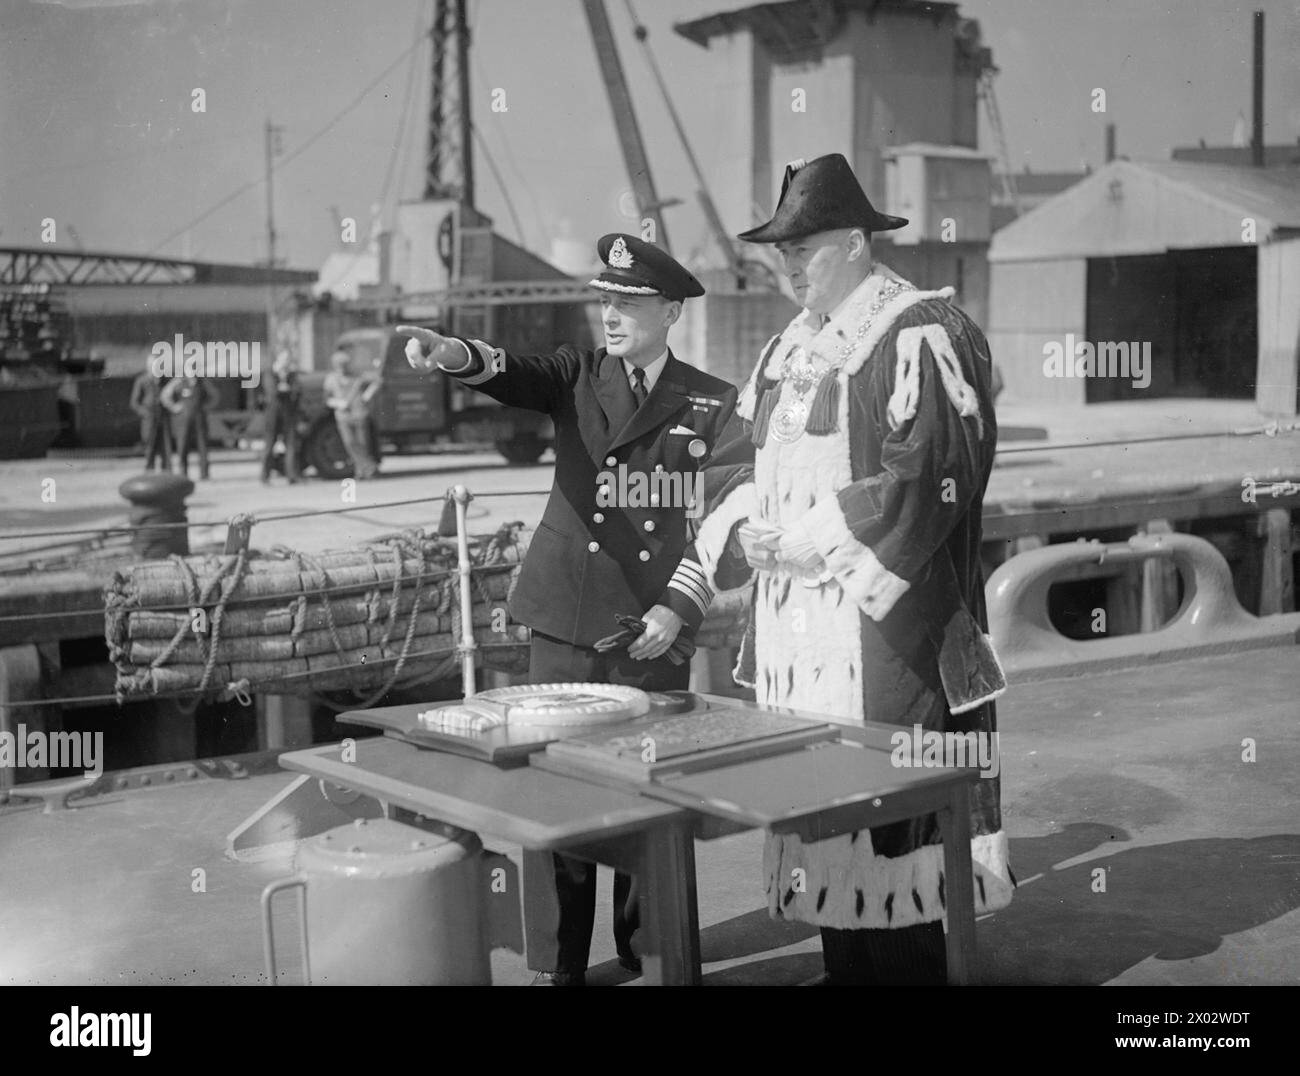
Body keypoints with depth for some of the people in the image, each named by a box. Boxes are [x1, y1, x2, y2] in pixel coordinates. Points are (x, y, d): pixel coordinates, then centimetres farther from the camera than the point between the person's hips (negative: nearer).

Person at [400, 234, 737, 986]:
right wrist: (453, 355, -32)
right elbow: (513, 374, -11)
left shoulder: (713, 405, 2)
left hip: (653, 635, -2)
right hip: (565, 625, 2)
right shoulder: (577, 375, 8)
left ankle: (646, 953, 21)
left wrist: (678, 610, -9)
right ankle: (564, 962, 16)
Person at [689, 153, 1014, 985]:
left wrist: (811, 538, -15)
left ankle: (907, 965, 10)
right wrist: (745, 526, -1)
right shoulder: (792, 349, 17)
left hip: (889, 630, -8)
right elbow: (739, 457, 19)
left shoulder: (920, 335, -8)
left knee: (891, 812, -4)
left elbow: (923, 478, -17)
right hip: (799, 635, 8)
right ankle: (843, 962, 23)